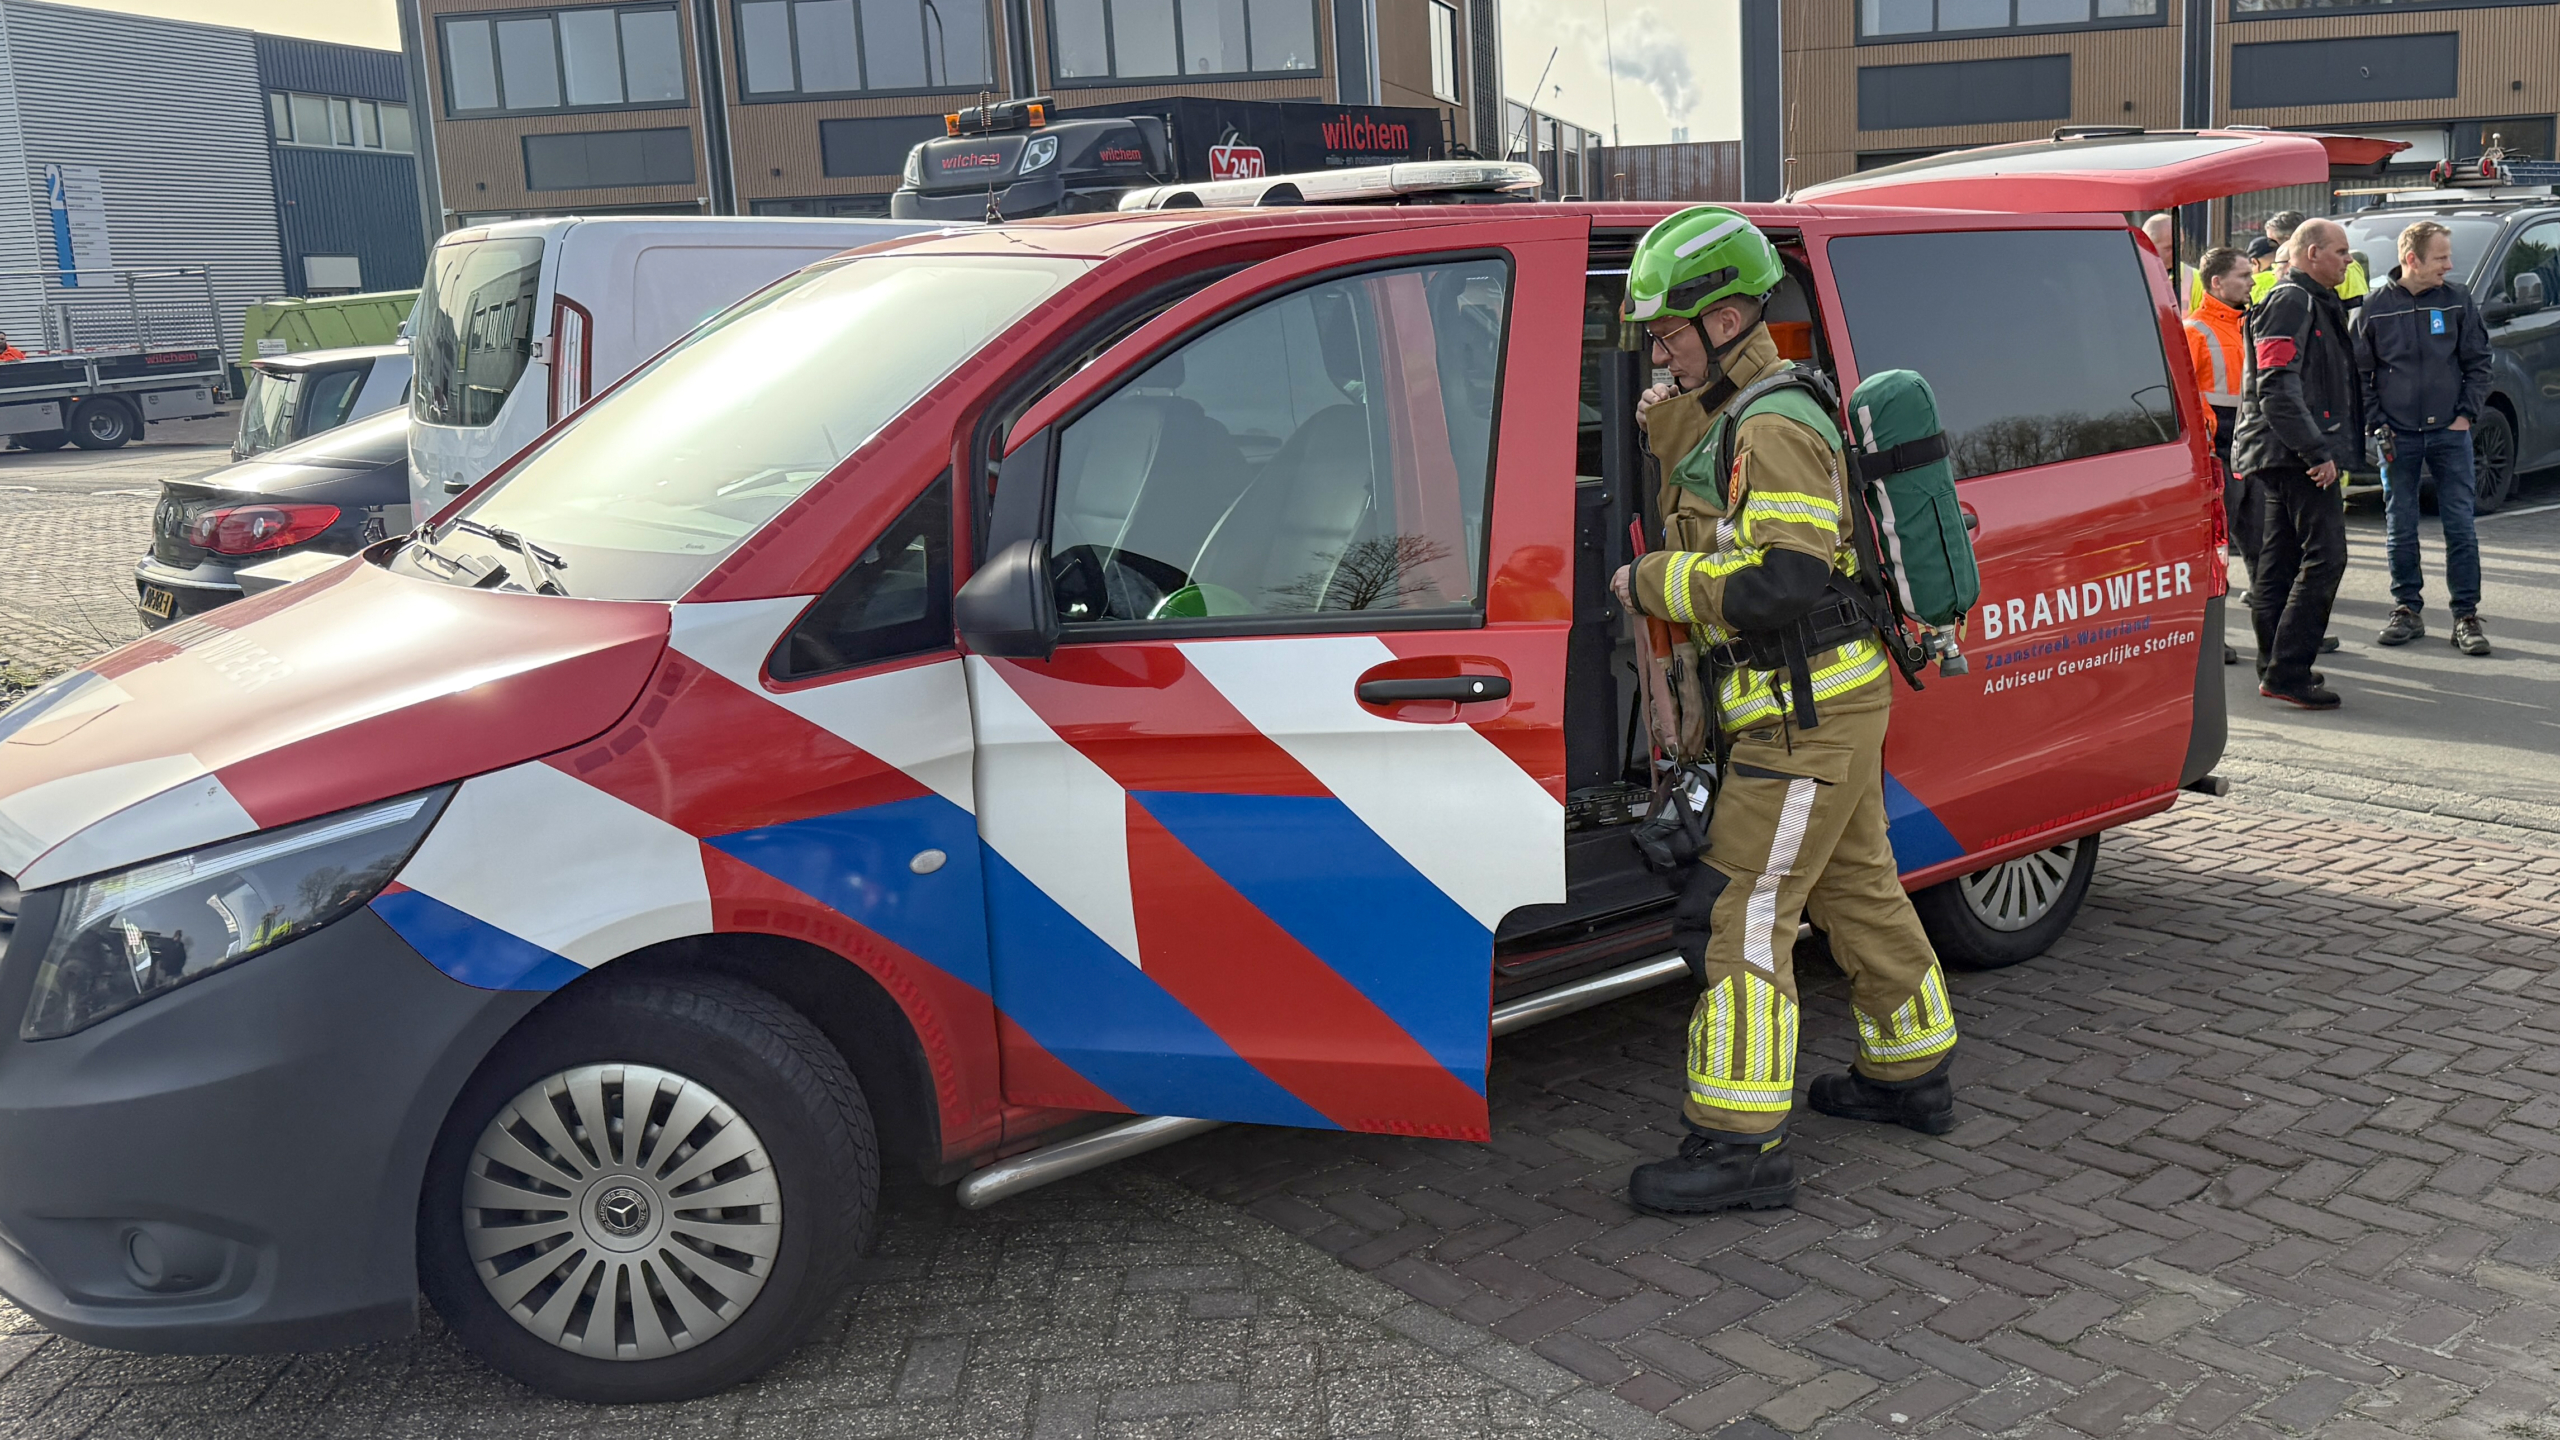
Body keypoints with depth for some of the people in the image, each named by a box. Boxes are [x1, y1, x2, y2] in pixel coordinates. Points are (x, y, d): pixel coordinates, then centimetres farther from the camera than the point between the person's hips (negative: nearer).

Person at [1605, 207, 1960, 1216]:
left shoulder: (1776, 429, -19)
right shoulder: (1734, 418, 14)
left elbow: (1779, 584, -28)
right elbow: (1720, 527, 19)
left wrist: (1650, 583, -19)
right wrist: (1672, 437, 6)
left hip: (1807, 715, -11)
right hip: (1830, 706, 11)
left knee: (1745, 917, -9)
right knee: (1857, 890, 21)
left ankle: (1741, 1146, -5)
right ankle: (1912, 1076, 37)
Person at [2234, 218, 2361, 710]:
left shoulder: (2317, 303, 23)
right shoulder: (2290, 302, -11)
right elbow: (2277, 388, -21)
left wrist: (2334, 447, 22)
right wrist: (2316, 452, -23)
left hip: (2287, 457, 11)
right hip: (2295, 454, -11)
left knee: (2280, 561, 12)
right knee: (2324, 556, -14)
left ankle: (2276, 666, 18)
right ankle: (2286, 671, -16)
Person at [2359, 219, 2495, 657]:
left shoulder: (2457, 300, 1)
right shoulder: (2376, 307, -2)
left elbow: (2478, 362, 6)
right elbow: (2360, 373, 3)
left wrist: (2466, 414, -2)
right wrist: (2377, 424, -4)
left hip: (2449, 431, 0)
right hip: (2397, 436, 0)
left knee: (2460, 526, -1)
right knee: (2400, 530, 5)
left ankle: (2466, 616, 5)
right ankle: (2407, 609, 17)